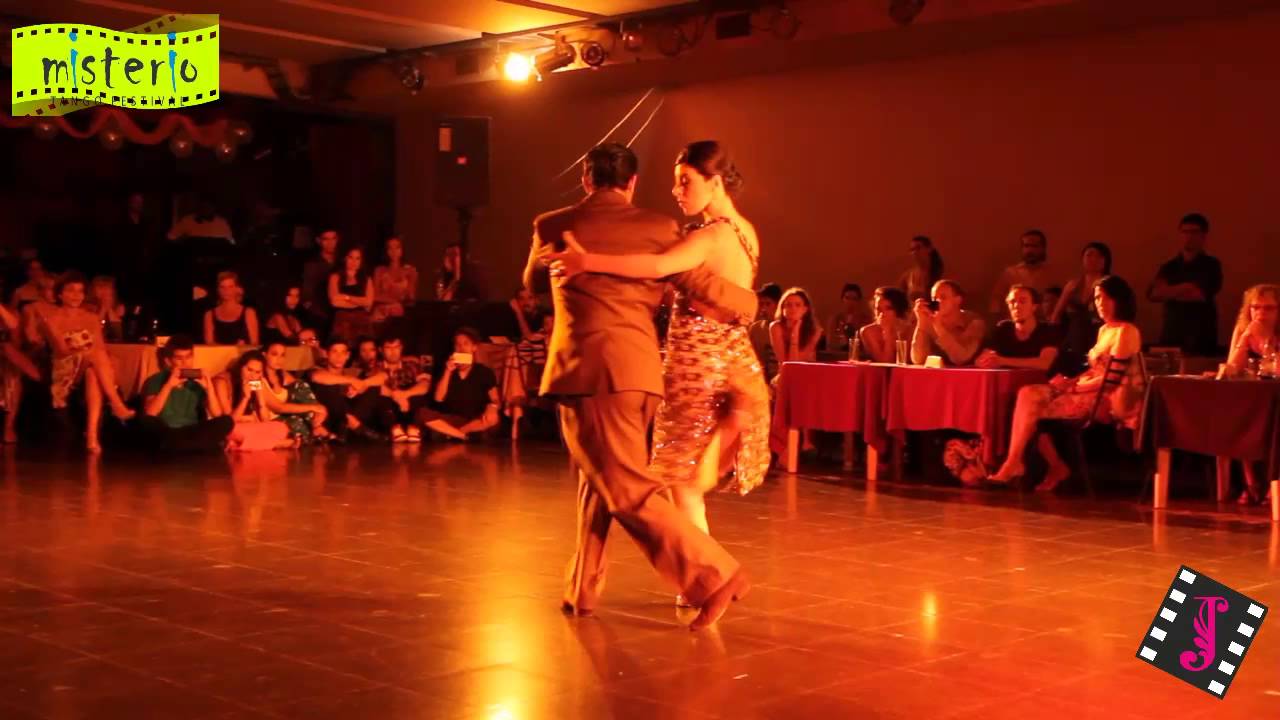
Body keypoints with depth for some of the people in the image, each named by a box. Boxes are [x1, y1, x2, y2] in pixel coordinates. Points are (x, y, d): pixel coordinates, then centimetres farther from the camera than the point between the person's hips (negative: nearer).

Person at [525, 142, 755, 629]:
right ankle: (582, 590, 26)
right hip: (638, 371, 4)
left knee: (629, 491, -3)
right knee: (599, 479, 20)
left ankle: (714, 576, -11)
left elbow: (533, 283, 24)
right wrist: (749, 305, 21)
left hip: (586, 372, -4)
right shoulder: (656, 228, 5)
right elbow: (703, 285, 1)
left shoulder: (552, 228, 6)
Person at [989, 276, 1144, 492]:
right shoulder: (1104, 330, 19)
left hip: (1108, 399, -9)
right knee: (1028, 394, -10)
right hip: (1091, 392, 9)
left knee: (1034, 407, -17)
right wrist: (1071, 381, 0)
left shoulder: (1126, 332, -10)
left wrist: (1076, 387, -11)